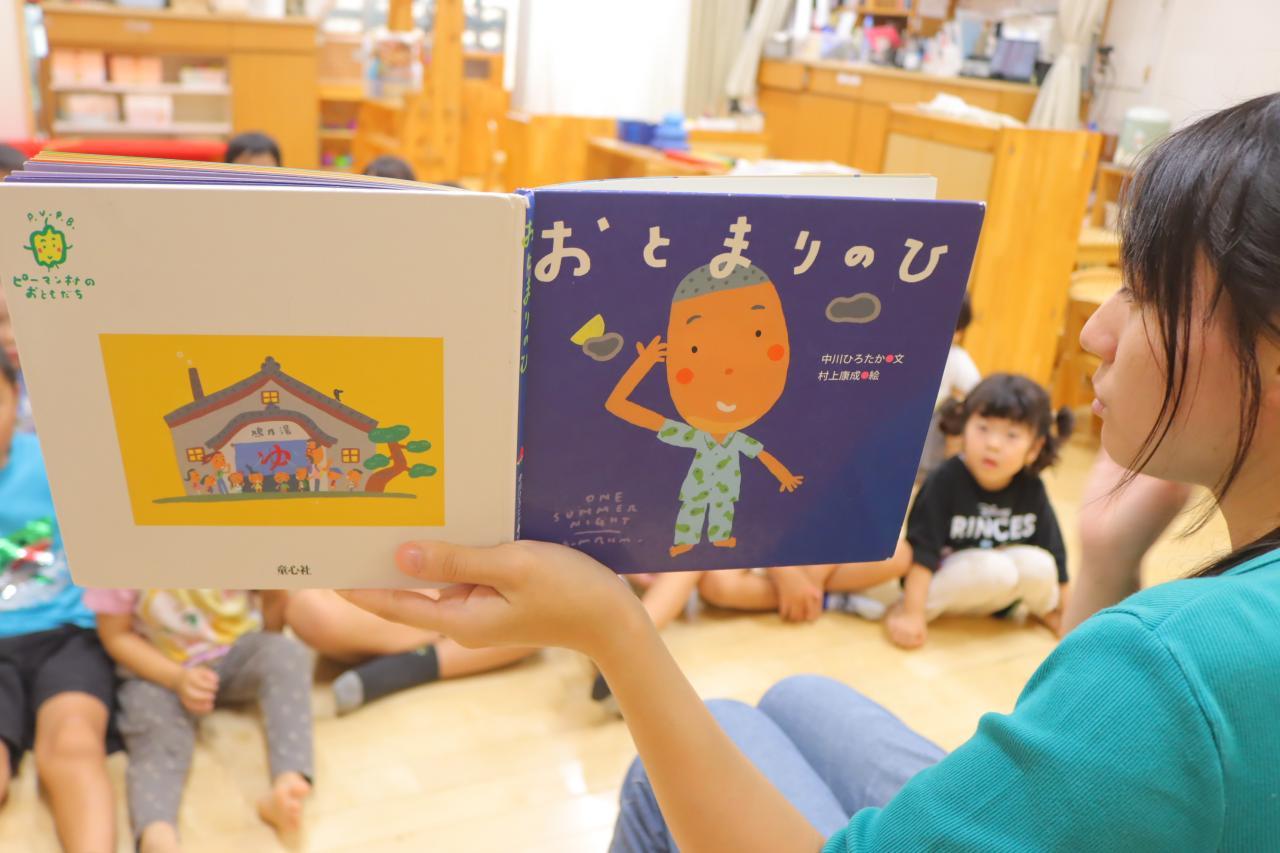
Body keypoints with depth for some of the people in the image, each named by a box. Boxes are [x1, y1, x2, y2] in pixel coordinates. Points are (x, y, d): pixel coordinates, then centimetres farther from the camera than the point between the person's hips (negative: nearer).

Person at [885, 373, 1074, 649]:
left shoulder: (1031, 490, -8)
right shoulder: (945, 481, -22)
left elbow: (1054, 554, 2)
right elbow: (921, 550, -23)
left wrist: (1064, 613, 6)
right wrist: (912, 615, -27)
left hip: (995, 597, 5)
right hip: (941, 579, -5)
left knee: (1037, 564, -22)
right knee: (995, 570, -32)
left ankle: (1043, 609, 11)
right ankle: (914, 607, -17)